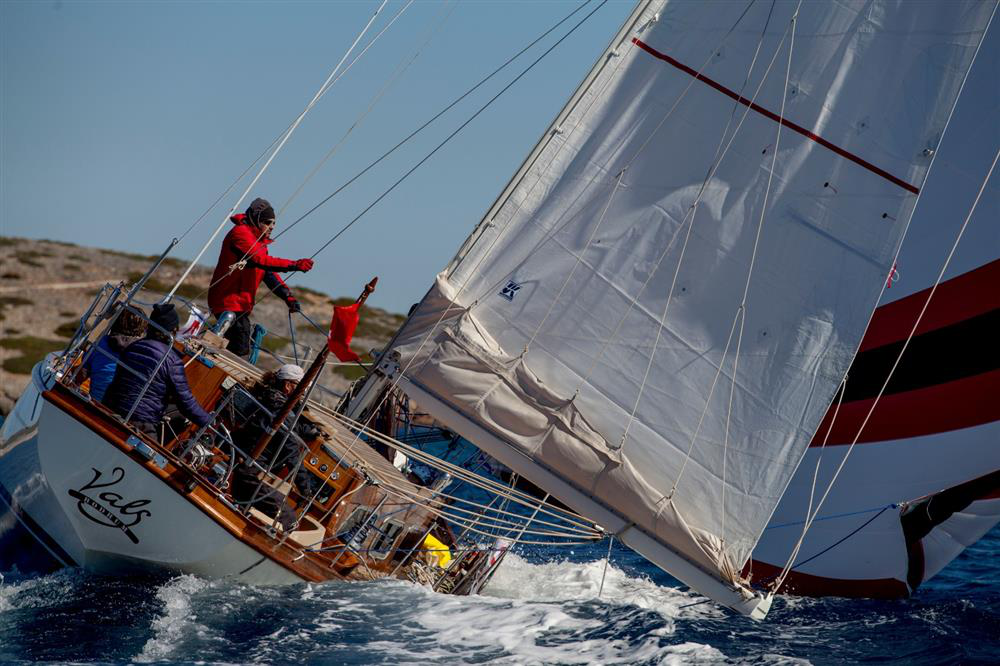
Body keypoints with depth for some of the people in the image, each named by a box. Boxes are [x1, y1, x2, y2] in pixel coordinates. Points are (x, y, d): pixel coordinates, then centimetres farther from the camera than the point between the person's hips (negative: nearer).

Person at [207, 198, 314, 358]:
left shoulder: (259, 241, 19)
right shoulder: (241, 234, -13)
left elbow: (269, 273, 16)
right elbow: (260, 260, -28)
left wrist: (288, 296, 3)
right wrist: (293, 265, -34)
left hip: (240, 305, 10)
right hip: (229, 302, -10)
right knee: (240, 351, -16)